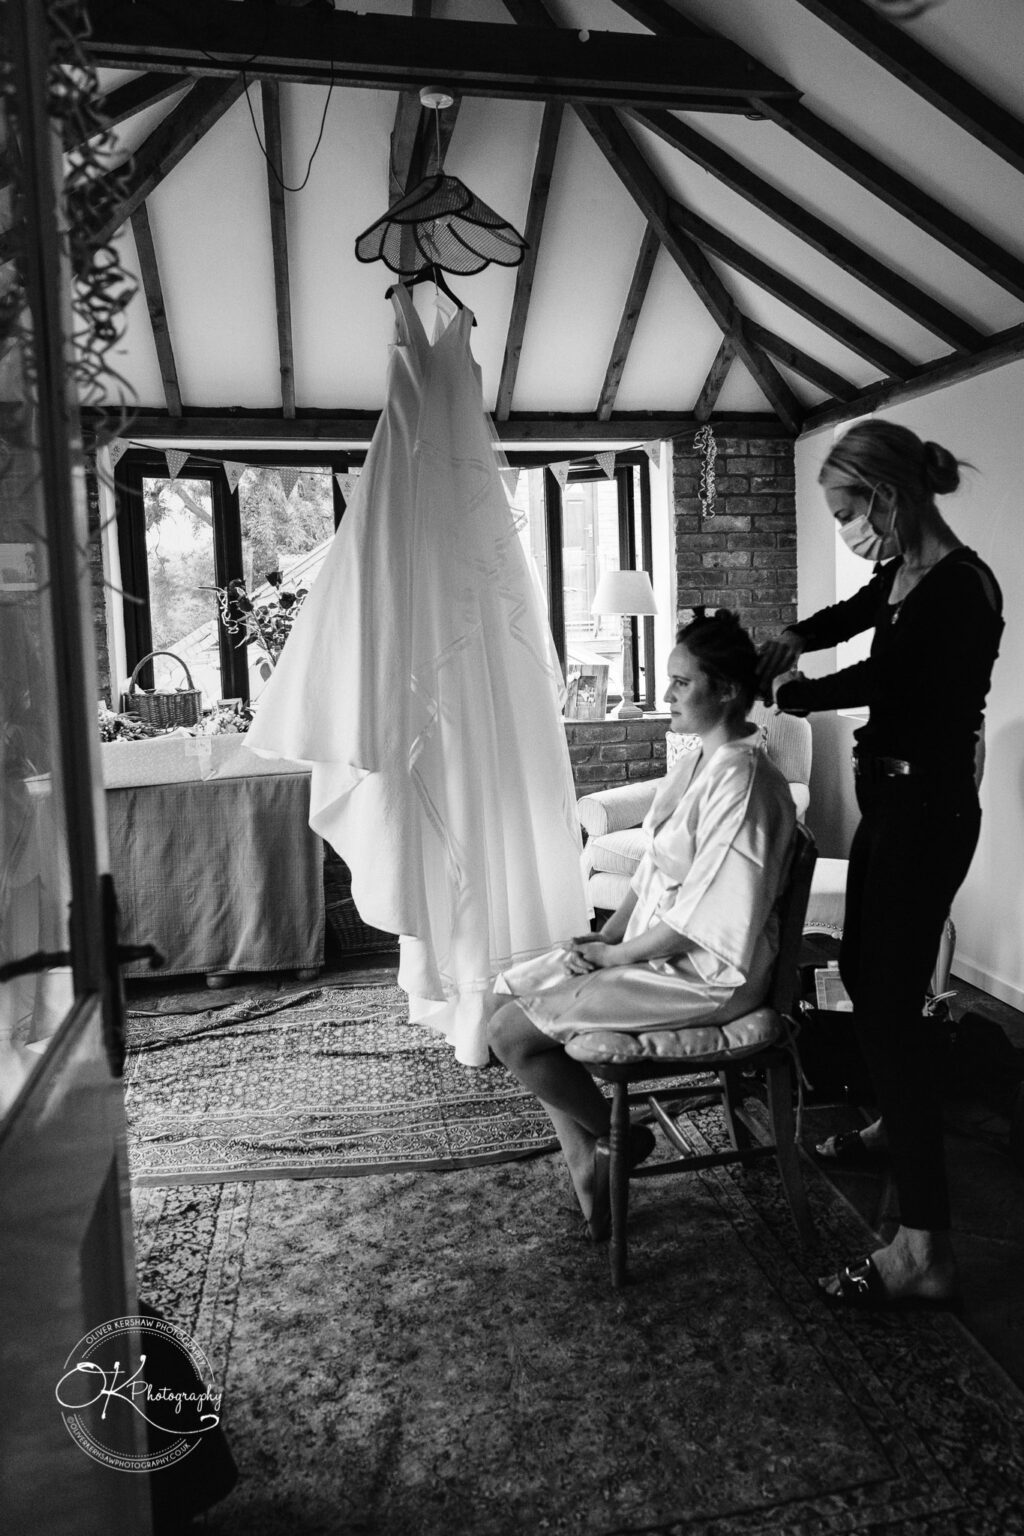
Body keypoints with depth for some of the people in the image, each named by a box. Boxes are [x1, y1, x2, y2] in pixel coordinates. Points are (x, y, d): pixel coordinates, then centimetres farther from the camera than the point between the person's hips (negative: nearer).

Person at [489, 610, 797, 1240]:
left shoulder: (742, 783, -21)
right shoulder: (701, 762, 9)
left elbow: (699, 921, -23)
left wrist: (613, 956, -13)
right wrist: (605, 936, 2)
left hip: (703, 976, -10)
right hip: (657, 946, 10)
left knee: (512, 1033, -13)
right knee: (516, 986, 5)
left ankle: (619, 1139, 11)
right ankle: (587, 1167, 8)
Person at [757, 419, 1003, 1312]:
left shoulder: (960, 589, -21)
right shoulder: (901, 576, 7)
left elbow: (883, 678, -21)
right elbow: (853, 615, 27)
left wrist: (797, 692, -3)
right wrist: (796, 638, 8)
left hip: (927, 810, -10)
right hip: (890, 801, 10)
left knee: (892, 1004, -9)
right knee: (862, 972, 23)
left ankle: (925, 1253, -1)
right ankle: (897, 1125, 48)